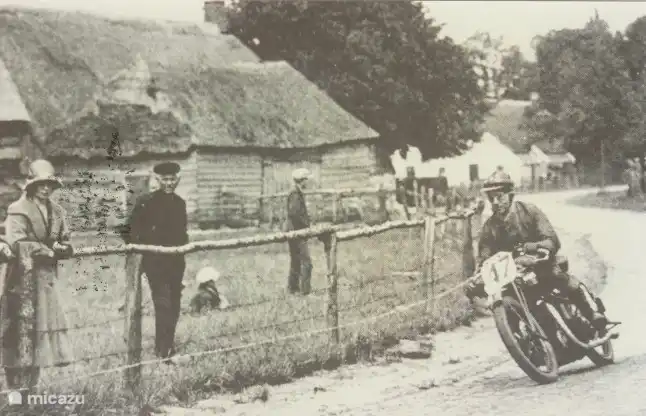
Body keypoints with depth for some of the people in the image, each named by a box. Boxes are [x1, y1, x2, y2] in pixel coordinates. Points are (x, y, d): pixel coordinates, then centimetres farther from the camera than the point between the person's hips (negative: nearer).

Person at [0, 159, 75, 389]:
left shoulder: (56, 211, 12)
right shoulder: (18, 210, -7)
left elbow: (67, 246, 11)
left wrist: (59, 248, -11)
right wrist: (48, 250, -16)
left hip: (47, 278, 7)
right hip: (23, 278, -6)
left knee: (40, 333, 9)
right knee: (21, 332, -5)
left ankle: (31, 390, 19)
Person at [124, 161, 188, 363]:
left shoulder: (180, 203, 12)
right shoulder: (146, 202, -7)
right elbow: (130, 231, -5)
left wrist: (183, 245, 9)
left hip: (176, 262, 6)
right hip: (155, 261, -6)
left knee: (174, 307, 11)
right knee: (163, 305, -12)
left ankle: (168, 348, 24)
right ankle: (163, 352, -7)